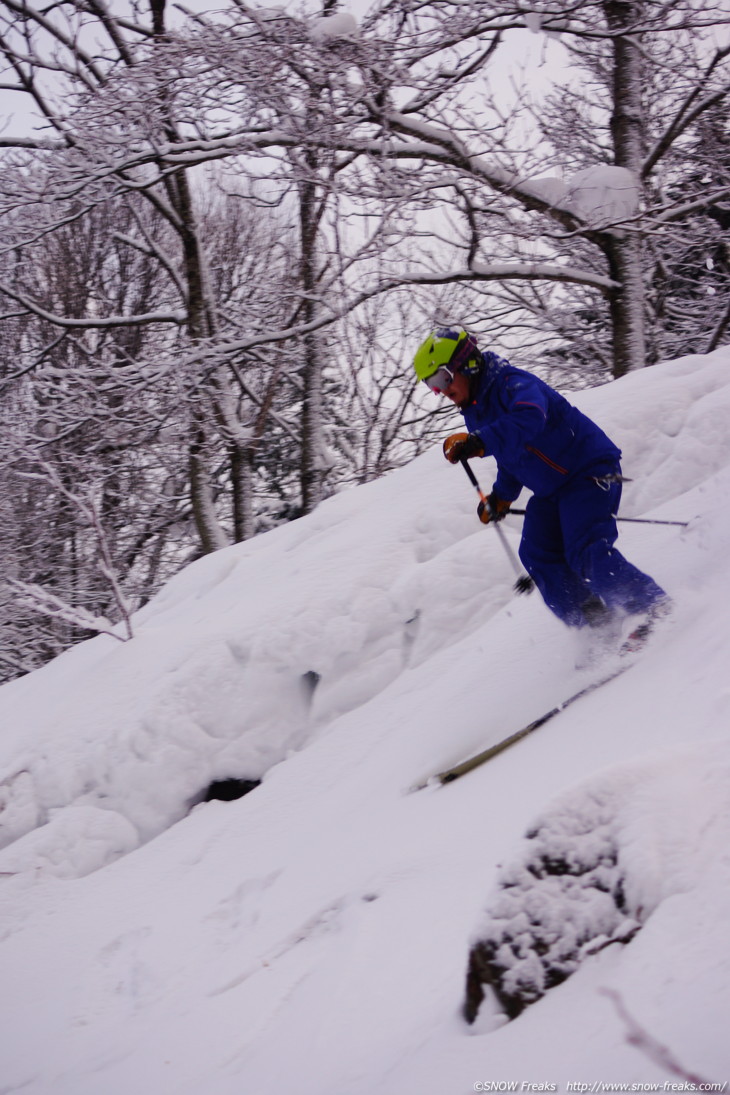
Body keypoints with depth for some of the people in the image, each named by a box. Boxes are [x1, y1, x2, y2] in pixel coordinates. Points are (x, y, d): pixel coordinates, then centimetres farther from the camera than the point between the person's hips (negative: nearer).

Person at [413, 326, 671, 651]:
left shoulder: (513, 383, -21)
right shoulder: (475, 413, 9)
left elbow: (528, 419, -44)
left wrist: (478, 442, -51)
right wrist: (501, 496, 12)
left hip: (589, 470, -10)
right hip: (551, 491, 10)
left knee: (585, 552, -22)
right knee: (538, 556, -3)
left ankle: (654, 607, -12)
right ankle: (600, 627, 0)